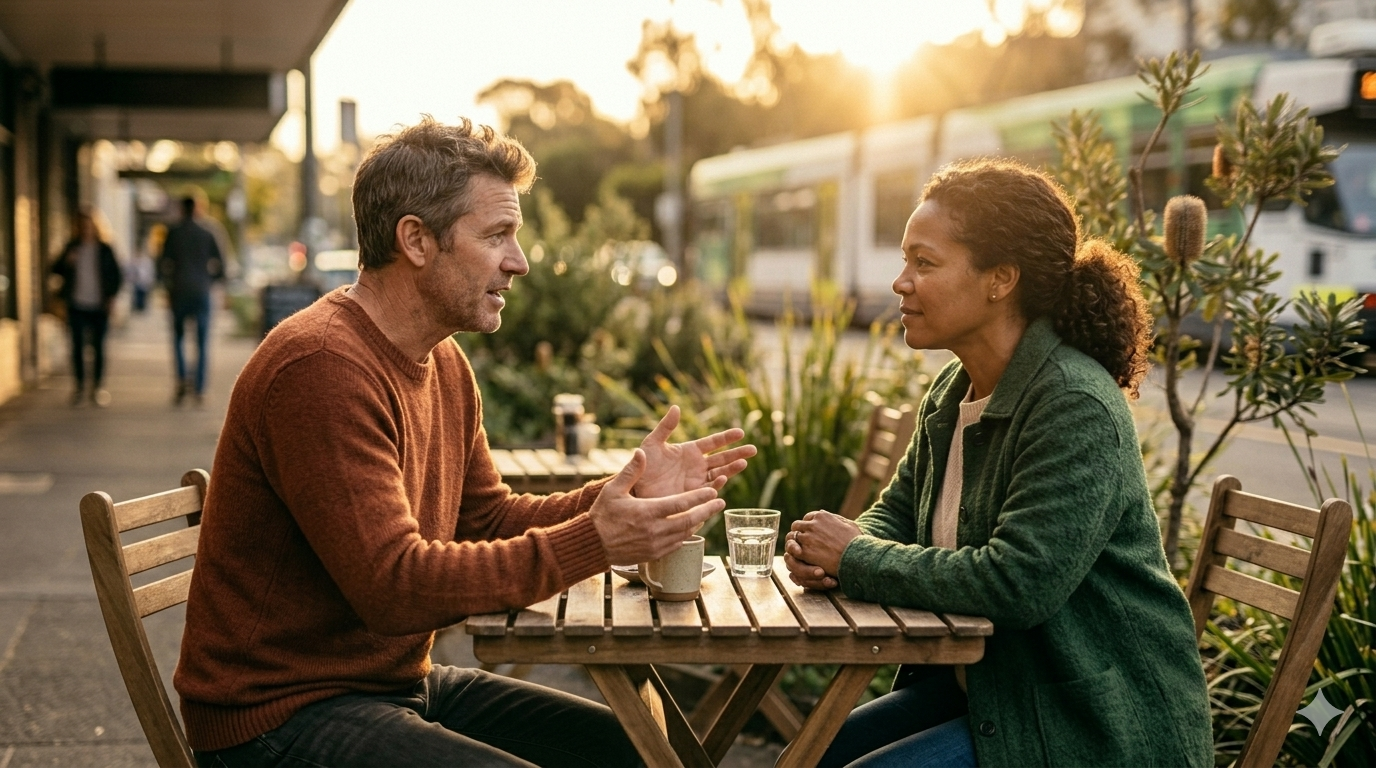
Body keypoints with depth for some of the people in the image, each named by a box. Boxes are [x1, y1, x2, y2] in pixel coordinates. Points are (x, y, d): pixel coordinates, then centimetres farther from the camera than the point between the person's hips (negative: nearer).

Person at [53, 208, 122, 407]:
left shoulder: (104, 249, 2)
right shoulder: (72, 247, 6)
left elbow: (117, 275, 6)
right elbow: (57, 270, 6)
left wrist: (111, 296, -5)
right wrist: (66, 262, -14)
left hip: (98, 307, -1)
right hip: (77, 306, 1)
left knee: (98, 347, 3)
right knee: (78, 346, 1)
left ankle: (97, 387, 10)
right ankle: (80, 387, 9)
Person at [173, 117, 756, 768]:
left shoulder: (444, 363, 9)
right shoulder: (320, 369, -23)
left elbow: (489, 522, 12)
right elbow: (393, 587, -27)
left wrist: (626, 496, -2)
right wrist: (591, 544, -27)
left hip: (403, 684, 9)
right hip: (284, 715, -9)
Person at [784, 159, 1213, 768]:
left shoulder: (1076, 408, -23)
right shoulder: (952, 394, 5)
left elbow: (1016, 585, -31)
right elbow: (897, 510, 16)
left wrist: (856, 557, -19)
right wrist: (829, 550, -9)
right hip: (985, 686, 8)